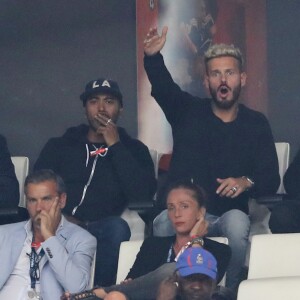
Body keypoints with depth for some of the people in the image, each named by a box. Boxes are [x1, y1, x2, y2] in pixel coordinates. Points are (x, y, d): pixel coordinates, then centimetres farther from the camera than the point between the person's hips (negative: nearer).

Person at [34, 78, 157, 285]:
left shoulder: (134, 149, 16)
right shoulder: (59, 146, 20)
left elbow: (143, 194, -2)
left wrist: (115, 146, -2)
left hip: (100, 230, 0)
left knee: (117, 227, -36)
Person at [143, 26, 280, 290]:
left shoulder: (256, 124, 10)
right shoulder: (188, 111, 8)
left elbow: (271, 179, 3)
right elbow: (162, 85, -14)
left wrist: (246, 182, -21)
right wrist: (152, 57, -37)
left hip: (229, 214, 1)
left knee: (237, 222, -36)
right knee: (165, 224, -35)